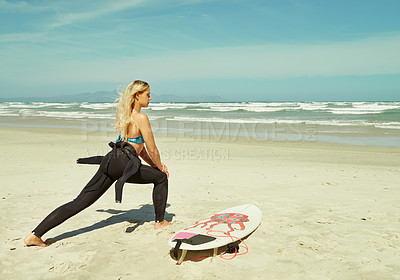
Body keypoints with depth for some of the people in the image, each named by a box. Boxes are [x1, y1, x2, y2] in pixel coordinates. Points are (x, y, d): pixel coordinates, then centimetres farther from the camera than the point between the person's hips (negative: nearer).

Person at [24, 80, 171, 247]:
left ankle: (35, 235, 5)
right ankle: (160, 222, 21)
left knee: (79, 203, 6)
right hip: (123, 164, -8)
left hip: (110, 160, 8)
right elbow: (152, 150, -5)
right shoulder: (141, 118, -8)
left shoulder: (126, 114, 20)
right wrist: (160, 167, 13)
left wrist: (155, 164, 24)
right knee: (161, 177, 11)